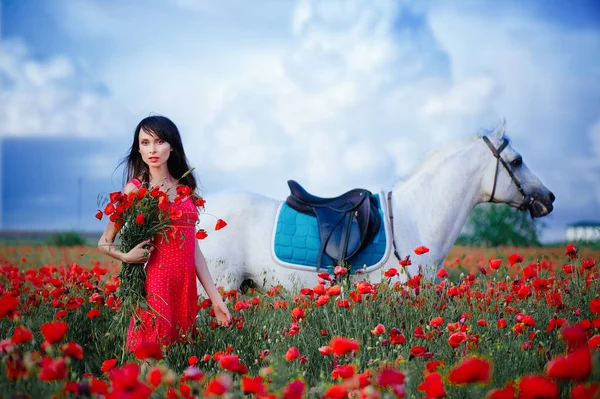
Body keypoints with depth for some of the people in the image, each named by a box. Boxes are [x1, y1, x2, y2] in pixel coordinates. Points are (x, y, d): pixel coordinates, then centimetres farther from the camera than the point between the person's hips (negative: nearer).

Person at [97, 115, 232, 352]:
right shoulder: (136, 189, -1)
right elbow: (104, 243, 2)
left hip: (186, 288, 5)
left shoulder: (185, 188, 11)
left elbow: (193, 248, 12)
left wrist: (216, 299, 8)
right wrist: (126, 257, -19)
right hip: (154, 285, -4)